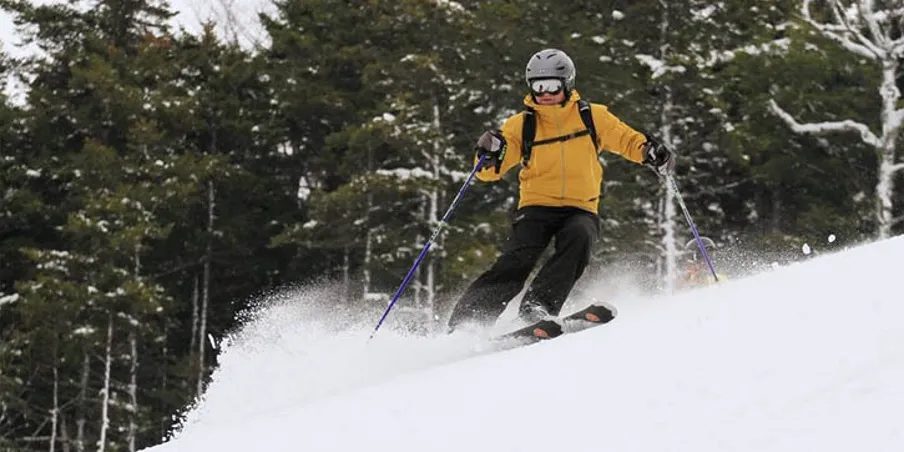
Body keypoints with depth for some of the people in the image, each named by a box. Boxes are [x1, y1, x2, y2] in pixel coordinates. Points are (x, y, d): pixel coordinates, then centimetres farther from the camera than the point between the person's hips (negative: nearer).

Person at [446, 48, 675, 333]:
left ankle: (538, 306, -37)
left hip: (580, 209, 1)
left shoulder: (592, 117, 5)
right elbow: (490, 171, 2)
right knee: (515, 262, -23)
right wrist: (489, 154, -22)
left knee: (579, 236, -34)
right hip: (537, 207, -1)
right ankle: (464, 323, -23)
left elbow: (627, 140, 14)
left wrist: (651, 152, -8)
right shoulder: (520, 125, 5)